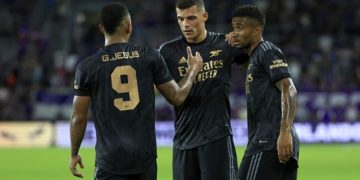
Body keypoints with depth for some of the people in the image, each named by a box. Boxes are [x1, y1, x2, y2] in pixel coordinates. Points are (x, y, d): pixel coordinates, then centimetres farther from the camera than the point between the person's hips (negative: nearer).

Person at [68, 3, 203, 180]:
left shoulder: (87, 67, -4)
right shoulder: (150, 57, 0)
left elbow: (79, 118, 1)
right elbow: (177, 97, 7)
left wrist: (74, 154, 15)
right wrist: (193, 71, 26)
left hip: (110, 159, -2)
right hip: (145, 155, 2)